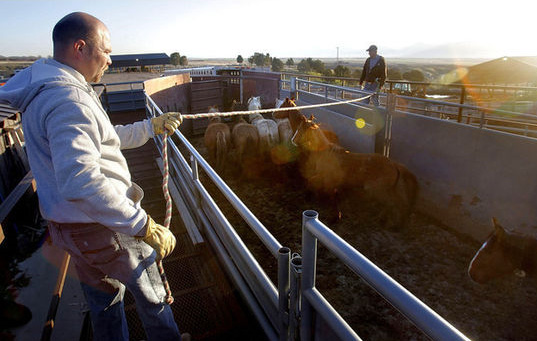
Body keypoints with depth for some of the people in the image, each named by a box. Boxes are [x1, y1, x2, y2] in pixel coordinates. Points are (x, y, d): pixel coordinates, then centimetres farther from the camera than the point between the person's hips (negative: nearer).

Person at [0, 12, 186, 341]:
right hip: (102, 225, -10)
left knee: (104, 299, 26)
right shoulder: (68, 99, -25)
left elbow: (102, 139, 19)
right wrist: (145, 226, -35)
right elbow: (80, 182, -37)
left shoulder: (49, 90, 10)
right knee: (152, 294, 13)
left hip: (74, 224, 10)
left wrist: (152, 126, 18)